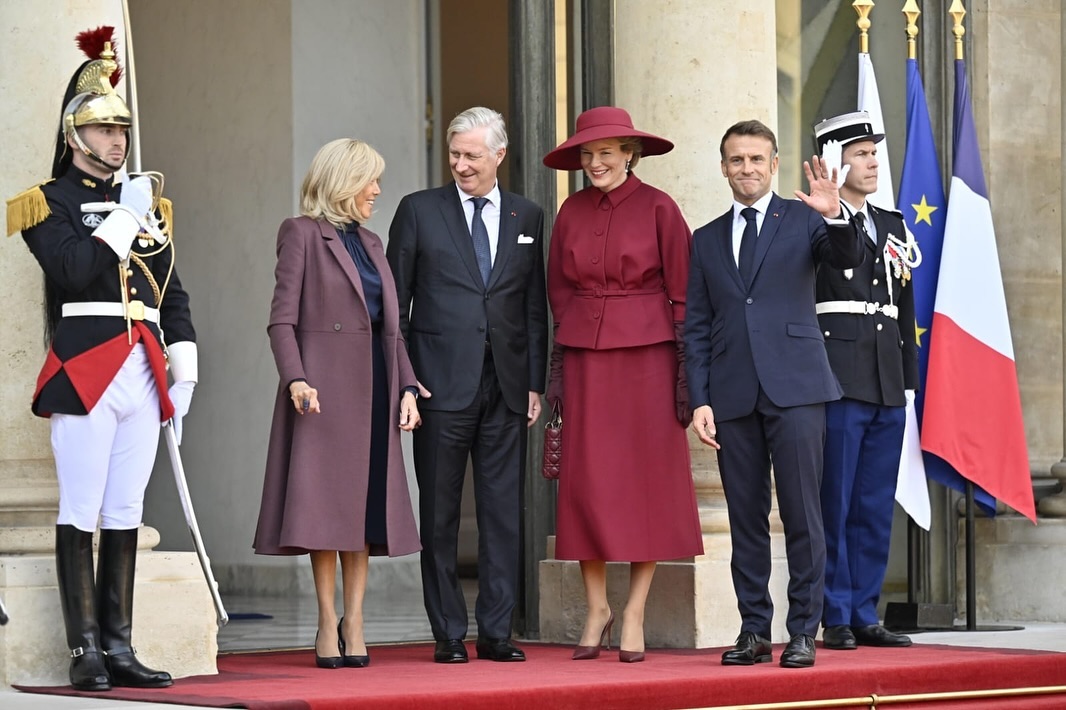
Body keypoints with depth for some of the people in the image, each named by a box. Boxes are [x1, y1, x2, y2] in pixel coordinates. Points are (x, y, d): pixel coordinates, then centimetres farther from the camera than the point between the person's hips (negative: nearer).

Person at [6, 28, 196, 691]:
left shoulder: (147, 200, 19)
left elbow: (172, 289, 20)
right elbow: (74, 272, -16)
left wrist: (183, 360, 11)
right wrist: (124, 219, -11)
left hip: (143, 372, 6)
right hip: (85, 372, -6)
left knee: (125, 514, 7)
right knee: (82, 515, -4)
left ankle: (121, 648, 9)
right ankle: (87, 651, -2)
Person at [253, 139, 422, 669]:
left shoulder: (370, 243, 19)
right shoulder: (302, 234, -1)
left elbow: (390, 326, 16)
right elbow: (282, 318, -8)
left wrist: (405, 386, 5)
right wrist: (295, 379, -21)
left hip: (374, 386, 6)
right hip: (326, 385, -6)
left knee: (364, 501, 4)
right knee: (325, 501, -4)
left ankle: (353, 620, 7)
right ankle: (328, 623, 0)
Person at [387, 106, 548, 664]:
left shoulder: (528, 218, 11)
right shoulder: (419, 211, 4)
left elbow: (535, 306, 12)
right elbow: (395, 303, 3)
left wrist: (536, 382, 4)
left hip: (506, 387, 2)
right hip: (442, 384, -2)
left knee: (503, 513, 2)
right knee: (439, 513, 1)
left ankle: (495, 632, 8)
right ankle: (448, 634, 7)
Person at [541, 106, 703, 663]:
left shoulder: (657, 208, -4)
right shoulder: (571, 212, 7)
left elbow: (682, 292, -3)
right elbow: (559, 290, 13)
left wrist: (686, 368, -7)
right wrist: (558, 366, 7)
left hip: (647, 355, -3)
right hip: (585, 356, 3)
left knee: (647, 481, 0)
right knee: (586, 481, 1)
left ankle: (634, 614, 7)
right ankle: (596, 608, 12)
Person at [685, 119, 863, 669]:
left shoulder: (803, 219, 8)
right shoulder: (706, 240, 16)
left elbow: (847, 258, -11)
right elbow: (696, 328, 13)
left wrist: (834, 216, -31)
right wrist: (699, 401, 3)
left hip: (794, 387, -3)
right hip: (732, 395, 3)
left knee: (801, 514, -5)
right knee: (745, 518, 5)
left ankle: (803, 632, 0)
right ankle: (754, 631, 10)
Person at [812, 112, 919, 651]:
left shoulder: (892, 226, 20)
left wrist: (908, 378, 17)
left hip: (887, 383, 7)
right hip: (836, 378, -7)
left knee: (875, 507, 8)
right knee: (834, 504, -4)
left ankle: (864, 616, 14)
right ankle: (836, 619, 2)